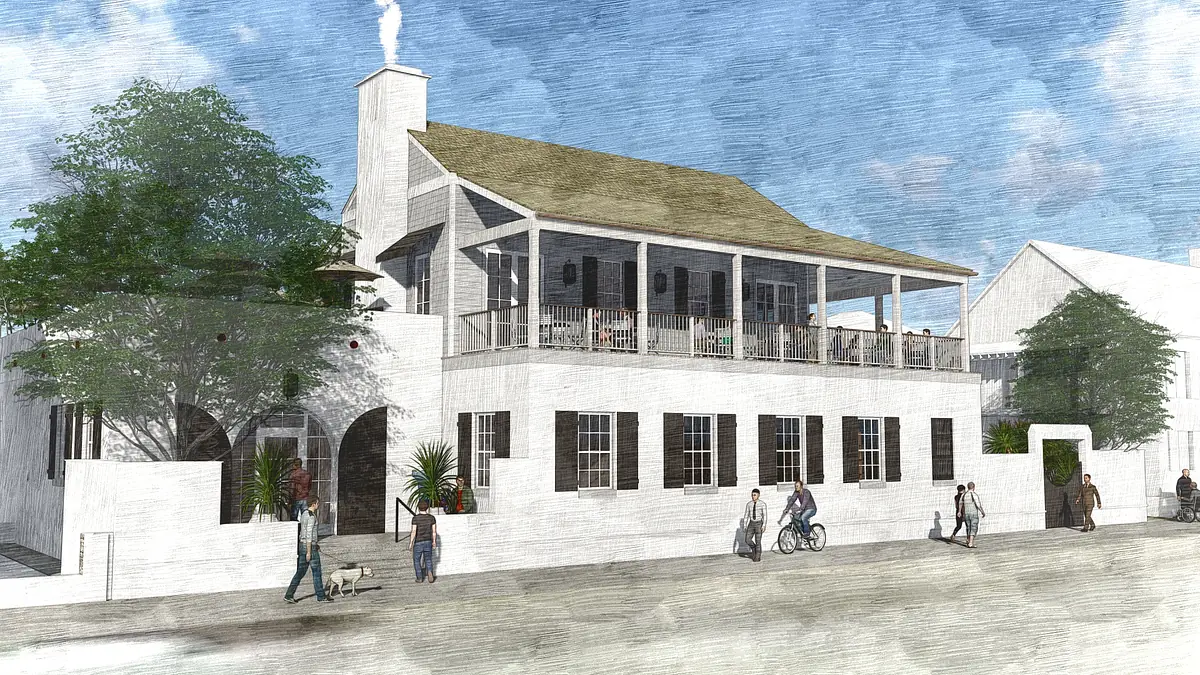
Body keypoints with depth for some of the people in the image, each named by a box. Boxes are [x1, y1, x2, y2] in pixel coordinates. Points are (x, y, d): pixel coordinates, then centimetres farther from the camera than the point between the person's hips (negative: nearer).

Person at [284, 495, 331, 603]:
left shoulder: (303, 514, 12)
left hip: (302, 545, 9)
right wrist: (309, 552, -21)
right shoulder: (311, 516, -18)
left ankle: (289, 595, 7)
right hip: (310, 547, -9)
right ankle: (321, 596, 10)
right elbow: (309, 534, -21)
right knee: (316, 572, 2)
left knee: (300, 572, 11)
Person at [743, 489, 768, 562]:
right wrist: (745, 526, 5)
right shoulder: (749, 504, 4)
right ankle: (754, 548, 24)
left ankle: (758, 557, 11)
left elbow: (765, 515, -10)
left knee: (758, 541, -3)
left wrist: (764, 525, -20)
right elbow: (746, 515, 8)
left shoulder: (762, 504, -7)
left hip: (759, 523, -4)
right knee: (748, 540, -6)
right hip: (751, 523, 4)